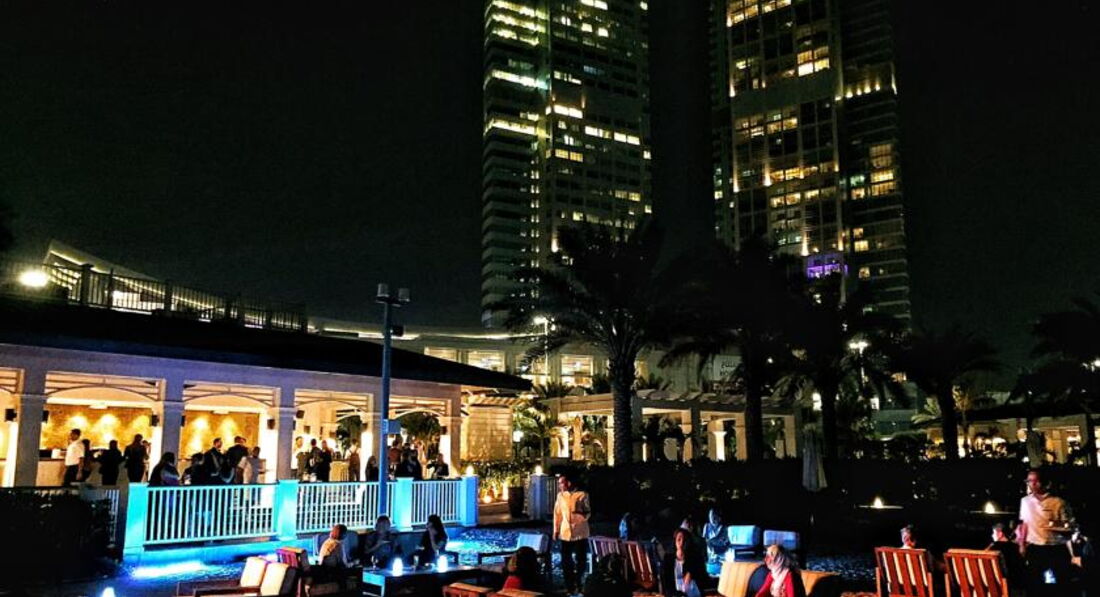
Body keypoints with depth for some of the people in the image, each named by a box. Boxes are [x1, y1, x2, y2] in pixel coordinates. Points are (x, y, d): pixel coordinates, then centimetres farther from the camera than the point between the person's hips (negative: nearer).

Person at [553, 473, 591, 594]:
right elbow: (557, 514, 11)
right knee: (566, 561, 5)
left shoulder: (582, 495, -6)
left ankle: (579, 585, 22)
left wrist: (582, 512, -27)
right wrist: (556, 531, 9)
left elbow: (588, 514, -5)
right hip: (565, 533, 3)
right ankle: (569, 586, 19)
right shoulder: (560, 496, 6)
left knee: (581, 561, 4)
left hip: (580, 533, -3)